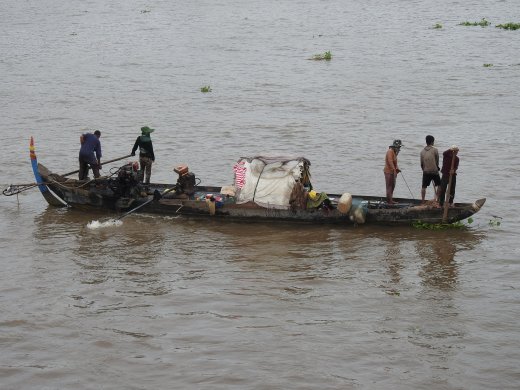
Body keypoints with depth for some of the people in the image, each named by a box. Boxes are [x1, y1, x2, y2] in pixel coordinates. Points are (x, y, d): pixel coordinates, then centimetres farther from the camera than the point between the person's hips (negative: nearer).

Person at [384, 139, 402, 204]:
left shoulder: (394, 152, 14)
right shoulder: (390, 151, -16)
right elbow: (390, 162, -25)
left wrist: (397, 168, 5)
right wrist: (394, 170, -29)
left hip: (392, 172, 10)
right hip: (389, 172, -10)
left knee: (392, 186, 15)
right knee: (389, 187, -7)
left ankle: (390, 200, 24)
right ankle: (389, 201, -5)